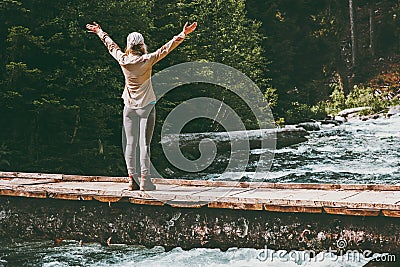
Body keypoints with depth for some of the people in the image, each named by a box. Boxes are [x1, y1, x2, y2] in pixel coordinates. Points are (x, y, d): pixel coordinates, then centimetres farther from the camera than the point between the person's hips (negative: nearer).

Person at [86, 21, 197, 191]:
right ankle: (145, 180, -4)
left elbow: (111, 45, 15)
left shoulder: (123, 60, -1)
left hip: (129, 107, 4)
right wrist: (183, 34, -13)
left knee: (130, 143, 5)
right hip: (146, 106, -3)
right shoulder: (147, 60, -12)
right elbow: (166, 48, -14)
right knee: (144, 144, -3)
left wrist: (100, 32, 31)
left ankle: (132, 179, 4)